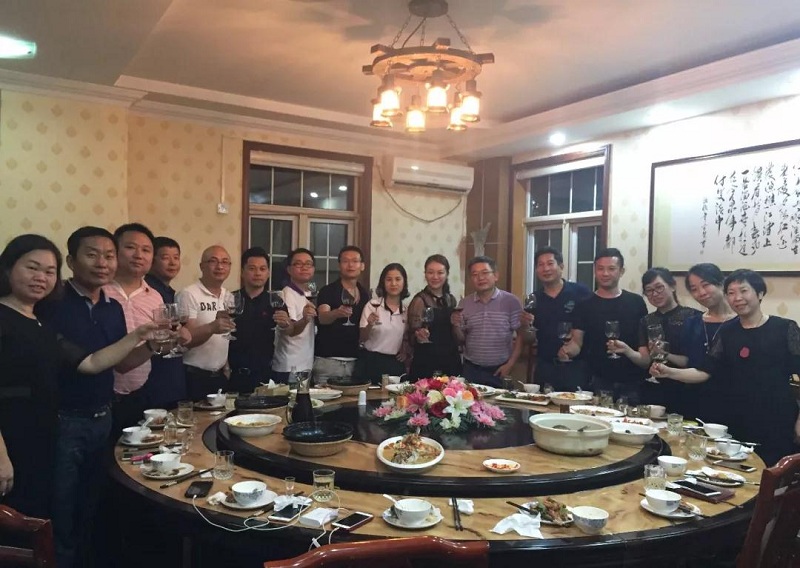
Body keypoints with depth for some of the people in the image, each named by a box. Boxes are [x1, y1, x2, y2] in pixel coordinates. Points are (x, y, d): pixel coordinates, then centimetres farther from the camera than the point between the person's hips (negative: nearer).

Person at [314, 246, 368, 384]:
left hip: (355, 361, 5)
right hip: (328, 360, -4)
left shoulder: (365, 295, 10)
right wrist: (337, 313, -41)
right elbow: (322, 318, -23)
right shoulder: (328, 291, -5)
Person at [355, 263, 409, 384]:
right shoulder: (372, 306, -5)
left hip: (396, 364, 2)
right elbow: (362, 338, -3)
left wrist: (406, 351, 0)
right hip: (371, 362, -2)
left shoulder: (408, 309, 3)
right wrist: (370, 325, -20)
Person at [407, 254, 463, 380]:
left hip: (452, 363, 5)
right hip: (426, 365, -5)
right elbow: (412, 337, -8)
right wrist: (419, 336, -29)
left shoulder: (451, 300, 8)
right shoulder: (420, 300, -8)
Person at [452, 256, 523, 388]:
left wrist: (510, 364, -9)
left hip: (500, 370, -2)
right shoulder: (465, 304, 3)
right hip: (471, 370, 2)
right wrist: (456, 326, -10)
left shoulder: (511, 301, -6)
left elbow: (521, 335, -3)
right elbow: (461, 339, 10)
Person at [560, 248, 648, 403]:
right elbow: (577, 341, -2)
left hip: (632, 382, 1)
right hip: (599, 382, -1)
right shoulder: (585, 305, 2)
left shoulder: (636, 302, 5)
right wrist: (568, 350, -24)